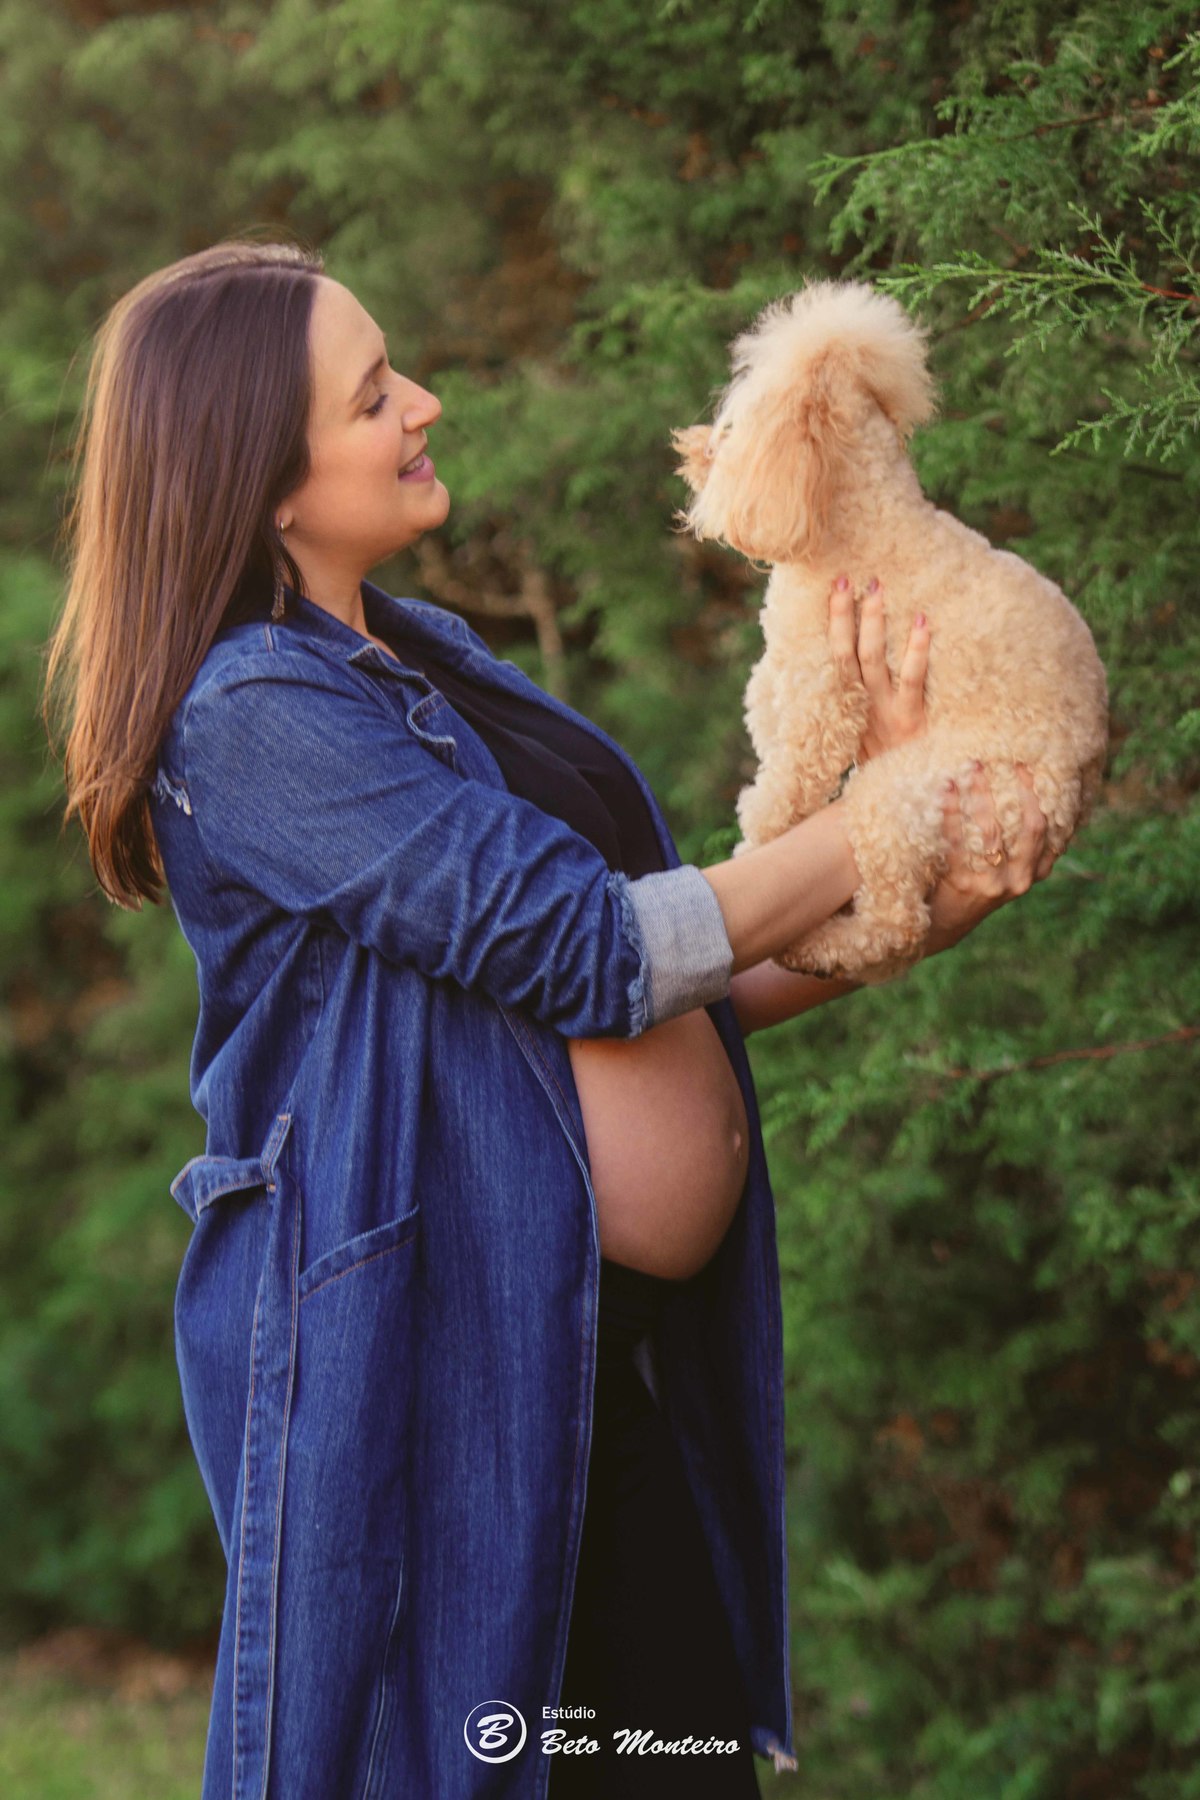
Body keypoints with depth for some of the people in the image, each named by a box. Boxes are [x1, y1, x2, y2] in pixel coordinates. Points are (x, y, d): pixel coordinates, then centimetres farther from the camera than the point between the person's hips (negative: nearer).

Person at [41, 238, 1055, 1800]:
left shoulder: (429, 656, 14)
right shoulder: (250, 712, -14)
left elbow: (670, 992, 18)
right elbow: (589, 950, -17)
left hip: (626, 1348, 8)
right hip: (429, 1357, -8)